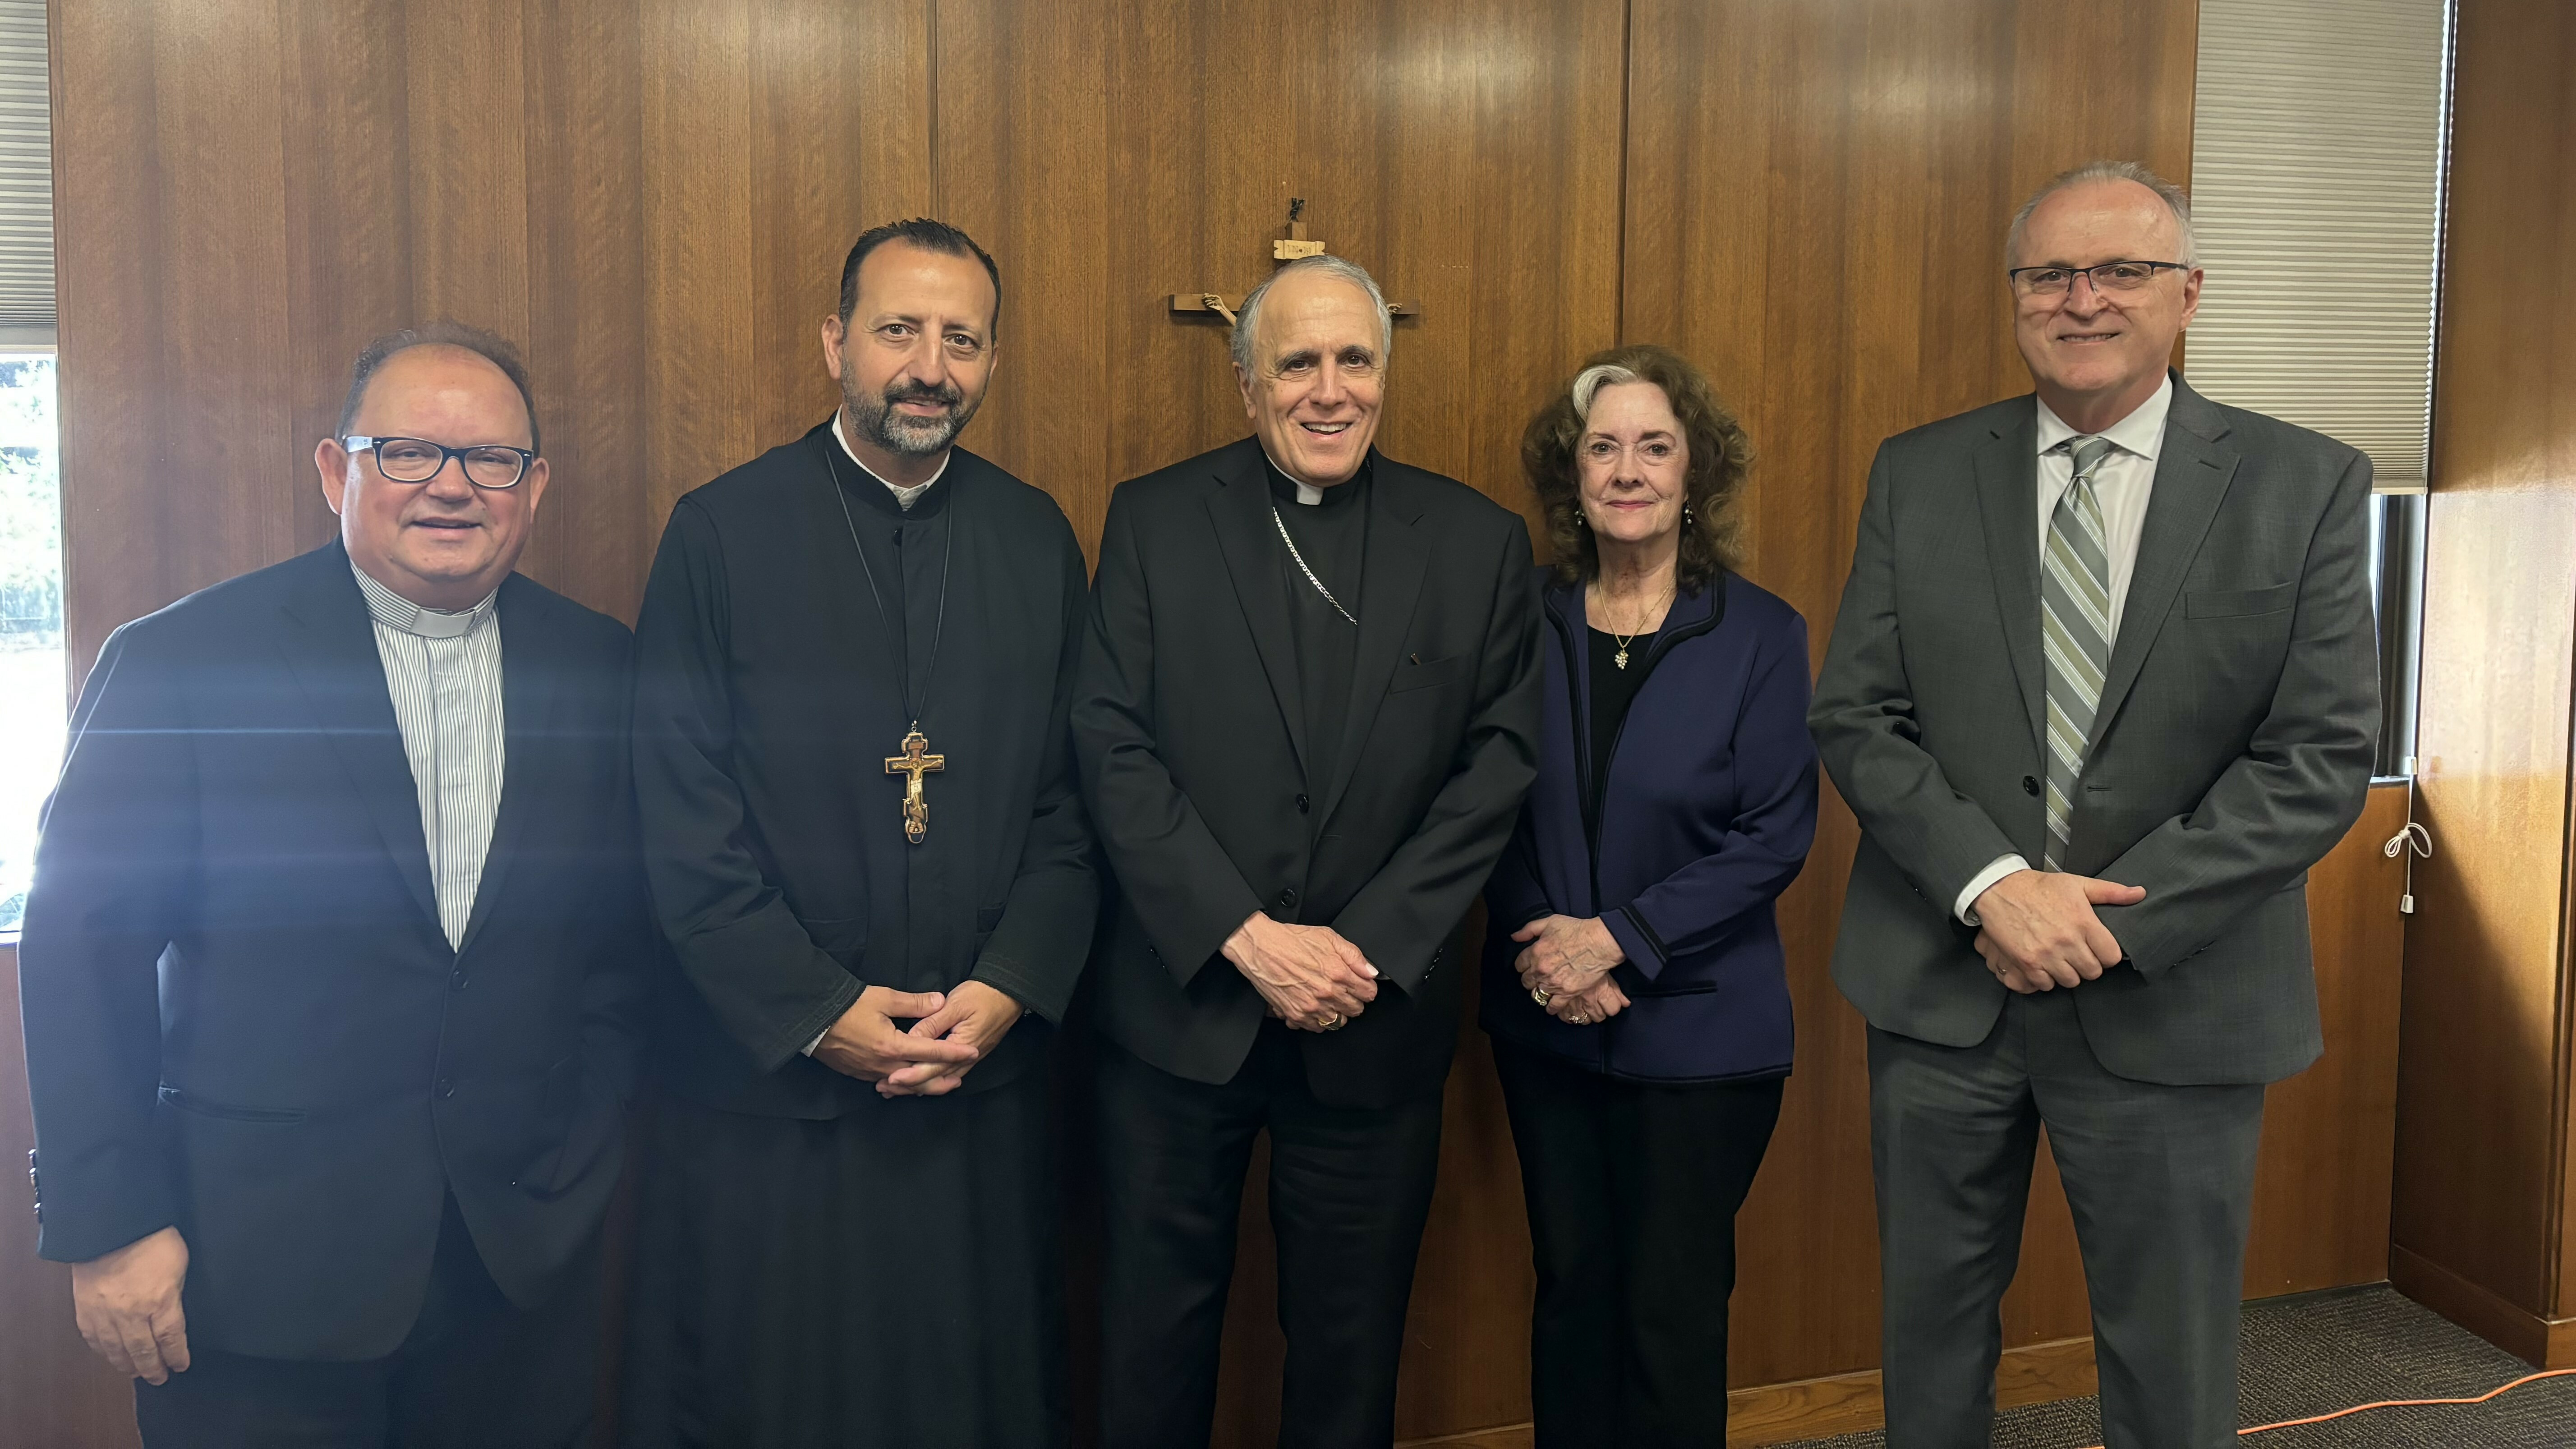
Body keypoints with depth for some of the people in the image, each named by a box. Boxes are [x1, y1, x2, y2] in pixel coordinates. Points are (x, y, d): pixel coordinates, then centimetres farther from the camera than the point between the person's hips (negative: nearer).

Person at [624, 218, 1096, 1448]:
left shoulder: (1038, 539, 5)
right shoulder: (721, 533, -5)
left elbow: (1071, 797, 4)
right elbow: (683, 823, -7)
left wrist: (1011, 988, -8)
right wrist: (817, 1012, -12)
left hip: (985, 1074, 3)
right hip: (768, 1077, -2)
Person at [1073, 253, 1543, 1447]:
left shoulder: (1480, 544, 3)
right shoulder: (1153, 521, 0)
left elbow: (1496, 766, -1)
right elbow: (1113, 749, -7)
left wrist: (1366, 945, -11)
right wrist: (1248, 938, -14)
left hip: (1378, 1019, 1)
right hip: (1181, 1004, 0)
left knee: (1351, 1348, 15)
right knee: (1155, 1338, 13)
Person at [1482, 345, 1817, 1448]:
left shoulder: (1760, 633, -6)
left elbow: (1775, 837, -9)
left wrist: (1619, 938, -16)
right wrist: (1545, 950, -11)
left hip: (1698, 1027, -2)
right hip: (1545, 1025, 3)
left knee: (1673, 1310, 4)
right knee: (1570, 1289, 13)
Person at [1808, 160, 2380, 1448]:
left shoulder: (2305, 486, -3)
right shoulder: (1918, 475, 2)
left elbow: (2321, 757, -8)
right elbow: (1855, 716, -2)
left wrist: (2116, 920, -15)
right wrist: (1994, 887, -16)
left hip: (2173, 1002, -1)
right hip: (1940, 989, 1)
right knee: (1931, 1332, 16)